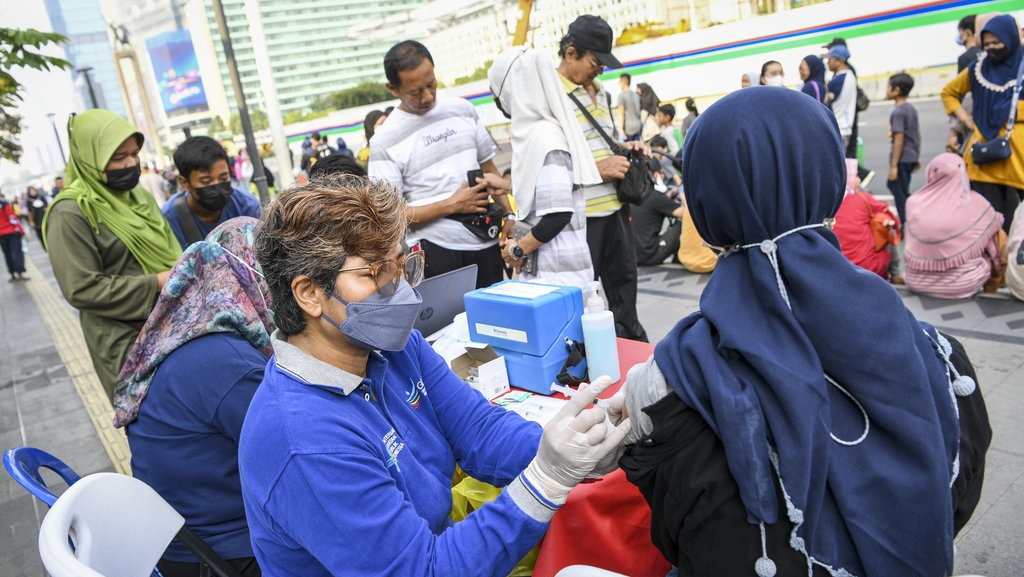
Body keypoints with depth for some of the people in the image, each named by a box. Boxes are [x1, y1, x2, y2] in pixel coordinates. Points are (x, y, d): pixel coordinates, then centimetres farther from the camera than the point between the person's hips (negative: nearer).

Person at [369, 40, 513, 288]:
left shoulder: (463, 109, 7)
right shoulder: (385, 141, -7)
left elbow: (489, 167, 16)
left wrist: (508, 213, 3)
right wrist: (451, 205, -16)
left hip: (486, 242, 4)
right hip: (435, 252, -4)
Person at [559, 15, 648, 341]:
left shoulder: (599, 92, 14)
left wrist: (623, 148, 6)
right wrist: (596, 168, -21)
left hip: (614, 205, 8)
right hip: (580, 214, -8)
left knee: (623, 278, 20)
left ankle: (631, 341, 37)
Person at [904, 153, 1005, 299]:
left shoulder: (913, 202, -3)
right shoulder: (976, 203, -8)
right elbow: (993, 244, 5)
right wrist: (998, 268, 23)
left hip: (916, 281, 3)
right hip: (961, 284, -3)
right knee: (1000, 235, 20)